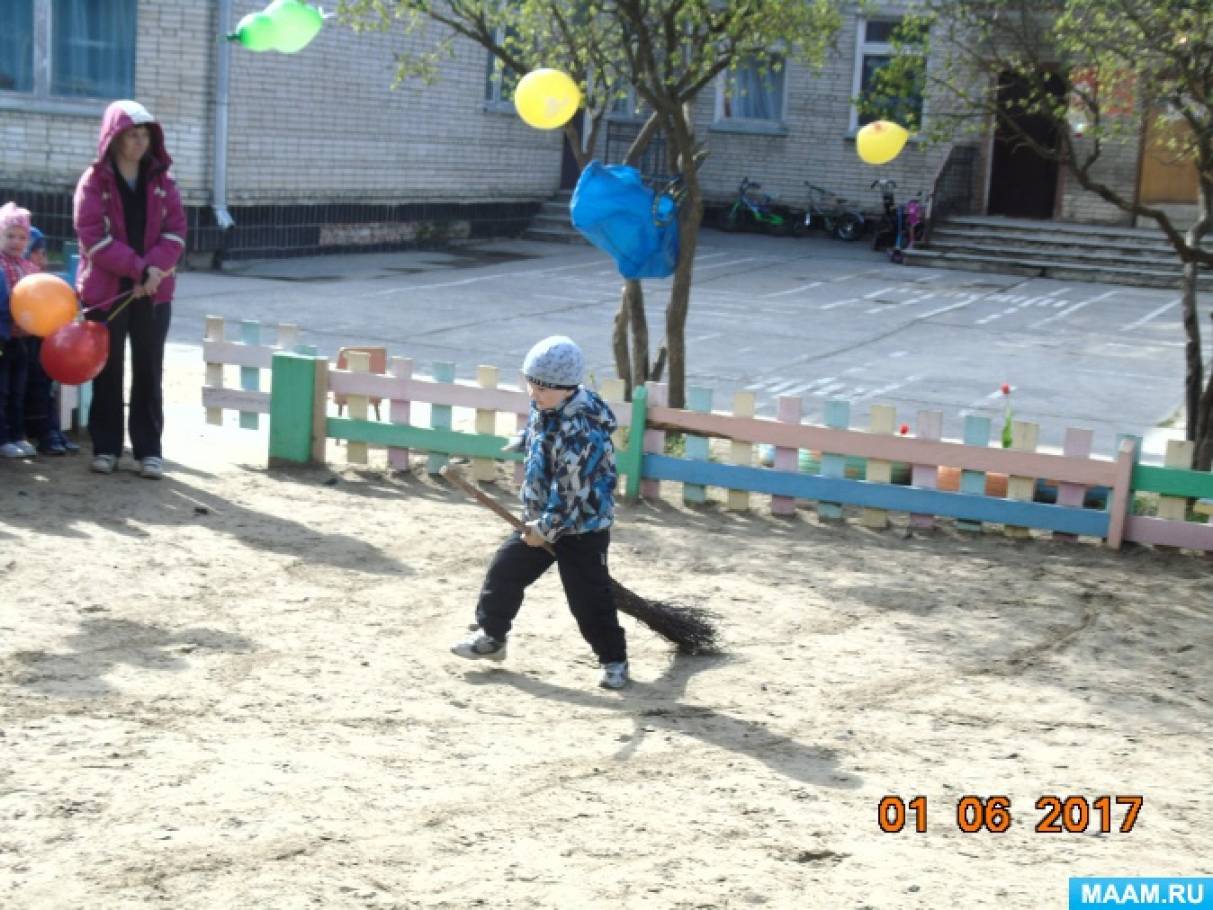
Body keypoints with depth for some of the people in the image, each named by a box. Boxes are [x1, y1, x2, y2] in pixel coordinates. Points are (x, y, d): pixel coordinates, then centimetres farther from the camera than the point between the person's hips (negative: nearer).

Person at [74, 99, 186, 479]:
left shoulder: (161, 181, 7)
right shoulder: (94, 182, -4)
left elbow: (176, 230, 0)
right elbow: (93, 236, -13)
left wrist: (156, 268, -18)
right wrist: (138, 268, -20)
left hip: (154, 292, 2)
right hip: (106, 290, -2)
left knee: (149, 372, 5)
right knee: (108, 371, 6)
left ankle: (149, 449, 11)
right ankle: (106, 447, 14)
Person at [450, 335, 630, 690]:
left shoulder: (580, 429, -29)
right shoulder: (544, 407, -2)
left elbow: (570, 492, -26)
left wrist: (546, 527, -19)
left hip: (582, 527, -9)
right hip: (541, 519, 9)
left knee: (589, 598, -3)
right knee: (504, 570, 11)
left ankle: (614, 660, 13)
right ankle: (490, 636, 29)